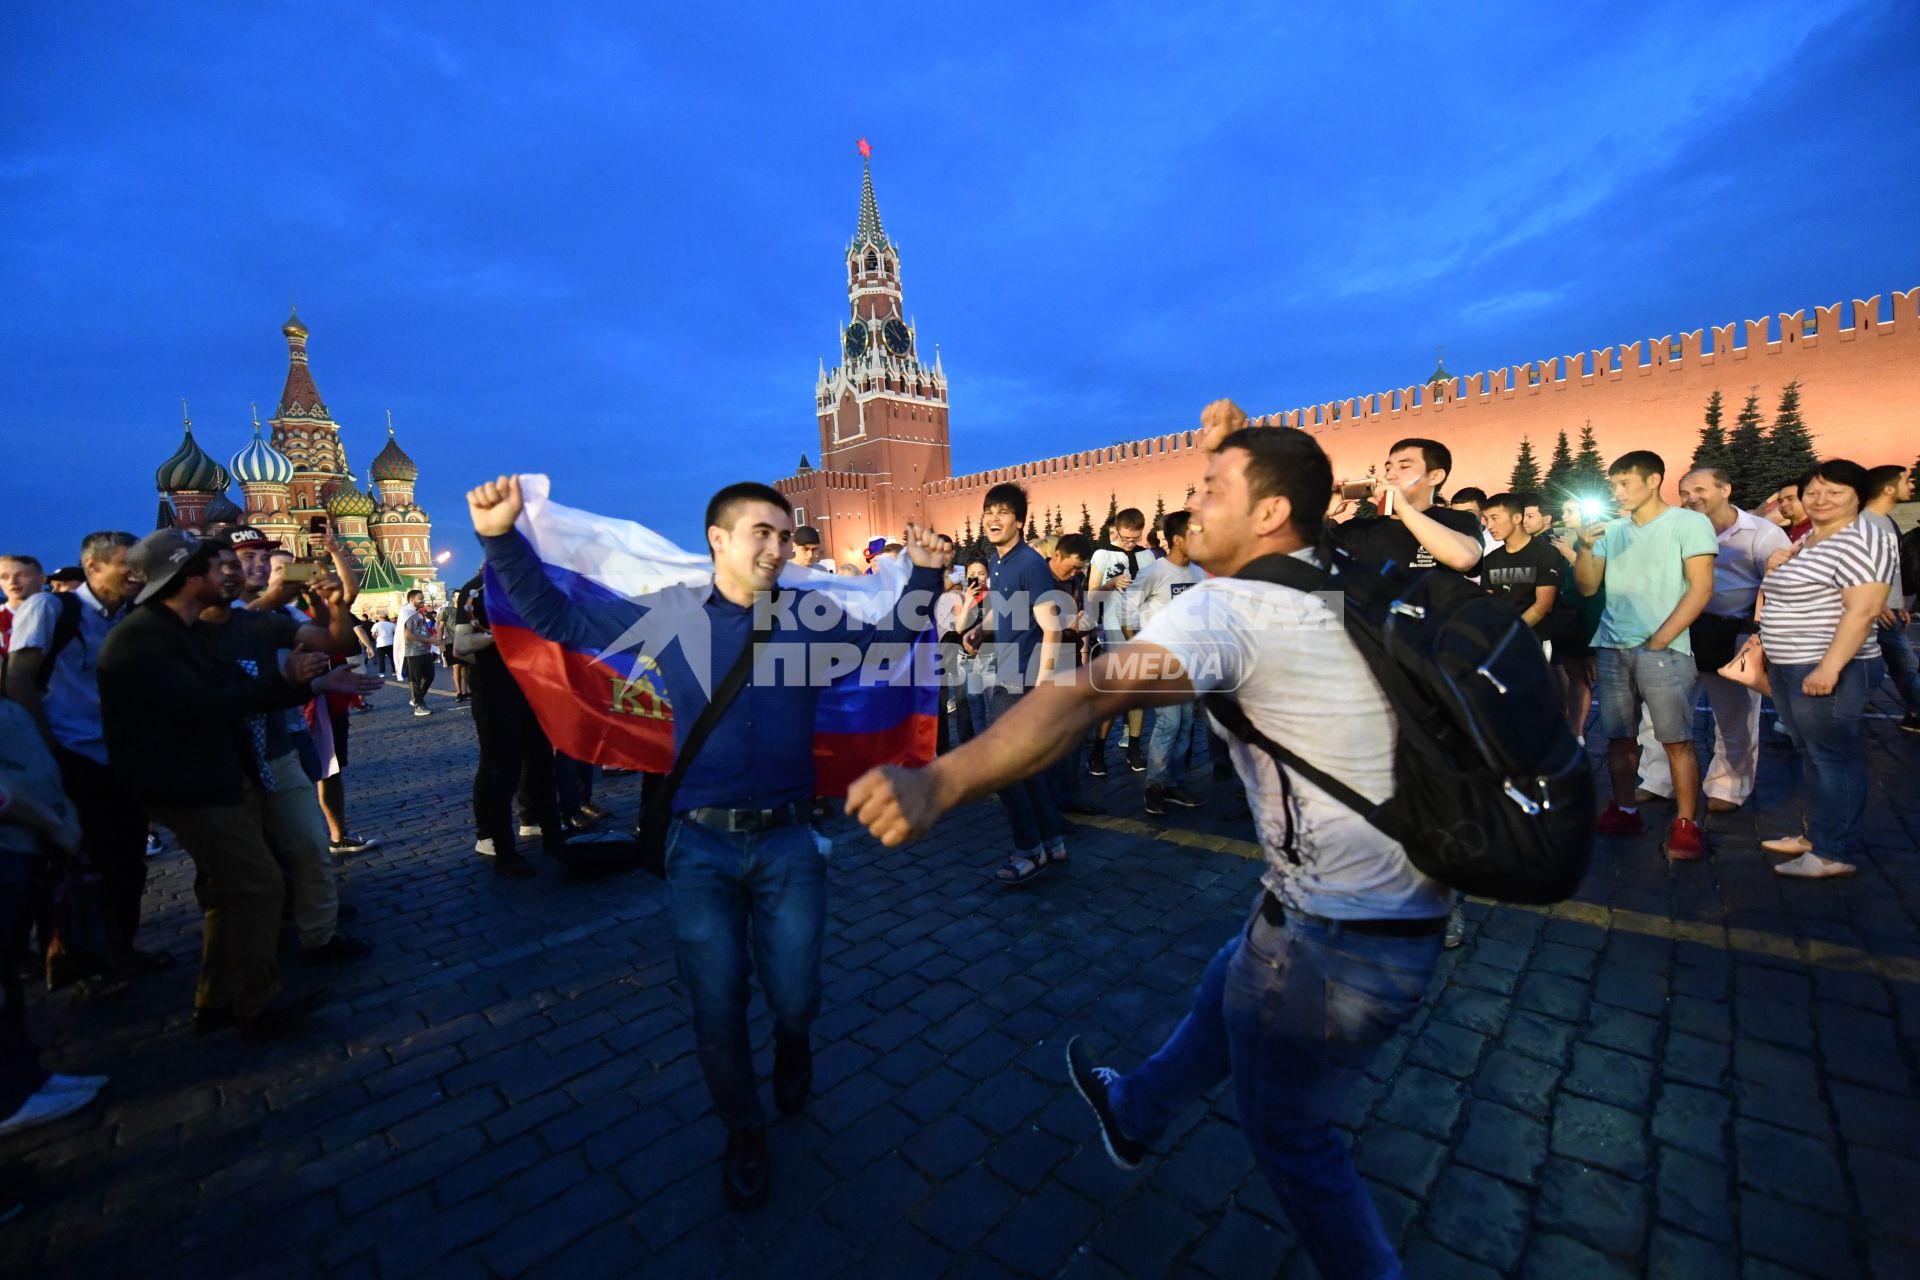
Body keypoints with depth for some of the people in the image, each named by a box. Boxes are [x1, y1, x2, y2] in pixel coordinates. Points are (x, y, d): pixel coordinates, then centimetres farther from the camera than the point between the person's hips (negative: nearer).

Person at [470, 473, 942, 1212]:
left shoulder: (811, 620, -1)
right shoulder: (671, 616, -2)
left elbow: (895, 635, 12)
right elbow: (558, 619, 5)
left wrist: (922, 574, -3)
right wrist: (503, 539, -6)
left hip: (788, 843, 1)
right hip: (701, 848, 0)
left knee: (795, 1000, 10)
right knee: (717, 1009, 11)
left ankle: (793, 1052, 50)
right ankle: (744, 1133, 40)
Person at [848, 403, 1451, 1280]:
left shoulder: (1228, 607, -23)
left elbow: (1089, 692, -40)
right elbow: (1294, 498, 26)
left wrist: (940, 780, -50)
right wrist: (1240, 445, 11)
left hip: (1337, 942, -9)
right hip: (1407, 900, 10)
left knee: (1287, 1134, 17)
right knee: (1228, 992, 29)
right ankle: (1136, 1113, 54)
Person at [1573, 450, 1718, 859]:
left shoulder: (1689, 523, 0)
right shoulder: (1611, 530, 11)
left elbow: (1701, 588, -6)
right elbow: (1587, 587, 8)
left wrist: (1659, 641, -11)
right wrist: (1585, 548, -9)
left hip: (1663, 649, -4)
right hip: (1610, 648, 4)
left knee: (1677, 740, -2)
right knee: (1619, 737, 8)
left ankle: (1685, 824, 5)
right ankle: (1625, 812, 17)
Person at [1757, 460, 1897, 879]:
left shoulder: (1862, 539, -12)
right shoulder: (1806, 540, 15)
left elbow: (1862, 610, -21)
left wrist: (1829, 668, -27)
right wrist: (1774, 570, 8)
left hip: (1829, 670, -9)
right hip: (1789, 667, 9)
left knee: (1834, 758, -2)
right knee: (1810, 755, 16)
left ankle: (1837, 853, 5)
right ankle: (1817, 835, 26)